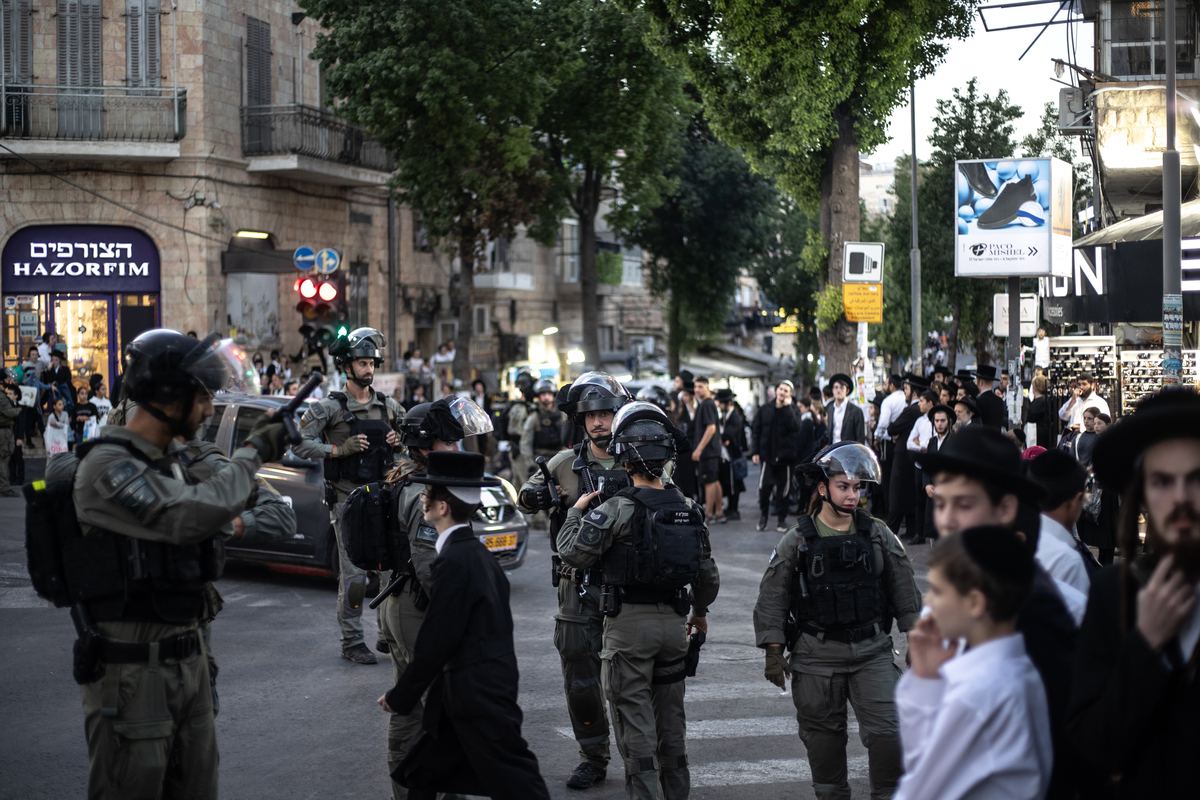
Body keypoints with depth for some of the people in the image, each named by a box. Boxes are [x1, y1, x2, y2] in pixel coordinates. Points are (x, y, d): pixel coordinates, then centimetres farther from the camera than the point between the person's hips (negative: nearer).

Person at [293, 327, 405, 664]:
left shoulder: (389, 406, 11)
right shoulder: (329, 407, -3)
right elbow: (300, 444, -9)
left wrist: (399, 441, 1)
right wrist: (339, 450, -18)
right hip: (348, 500, -5)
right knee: (354, 574, -6)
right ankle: (352, 642, 3)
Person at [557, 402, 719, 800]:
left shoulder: (618, 509, -15)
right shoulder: (688, 510, 3)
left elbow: (573, 553, -14)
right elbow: (708, 574, 9)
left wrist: (577, 512, 3)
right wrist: (700, 611, 27)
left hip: (629, 622, -5)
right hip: (673, 621, 5)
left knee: (634, 720, 1)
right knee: (671, 716, 17)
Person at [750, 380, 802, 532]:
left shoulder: (792, 410, 3)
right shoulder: (765, 409, 6)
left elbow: (795, 426, -17)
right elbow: (756, 431, 8)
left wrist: (787, 407, -14)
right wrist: (754, 452, 0)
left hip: (784, 455, 0)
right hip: (767, 455, 0)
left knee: (783, 488, 3)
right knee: (764, 486, -9)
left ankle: (782, 519, 14)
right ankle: (763, 515, 10)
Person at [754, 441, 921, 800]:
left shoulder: (879, 536, 3)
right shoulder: (797, 541, -2)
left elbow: (904, 589, 11)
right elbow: (772, 598, 0)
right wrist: (773, 652, -4)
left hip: (872, 650, 1)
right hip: (816, 656, -1)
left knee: (885, 730, -7)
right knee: (823, 734, 8)